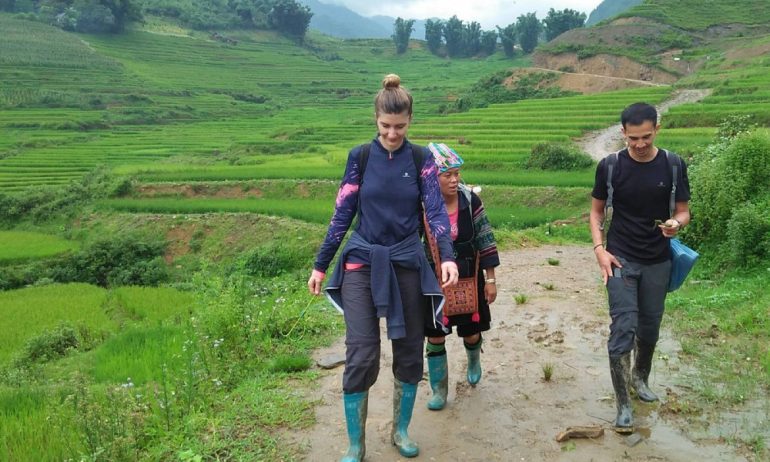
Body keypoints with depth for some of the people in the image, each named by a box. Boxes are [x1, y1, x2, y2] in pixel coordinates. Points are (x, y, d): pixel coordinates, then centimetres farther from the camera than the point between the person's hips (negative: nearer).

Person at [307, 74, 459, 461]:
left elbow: (436, 211, -7)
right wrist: (320, 264, 4)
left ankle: (400, 431, 31)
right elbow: (342, 214, 3)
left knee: (409, 351, 10)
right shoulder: (360, 157, 0)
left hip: (407, 265, 2)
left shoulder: (421, 160, 1)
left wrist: (447, 256, -24)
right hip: (362, 264, -1)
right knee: (361, 355, -7)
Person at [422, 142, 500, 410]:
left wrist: (490, 279, -3)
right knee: (435, 336, 3)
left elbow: (485, 241, -5)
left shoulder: (470, 201, -12)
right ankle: (439, 391, 22)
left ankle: (474, 361, 50)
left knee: (472, 332, 14)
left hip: (468, 278, 1)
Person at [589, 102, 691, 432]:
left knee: (650, 328, 14)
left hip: (658, 262, 2)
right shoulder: (610, 166, -7)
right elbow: (596, 211, 3)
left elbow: (683, 211, 3)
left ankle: (640, 378, 40)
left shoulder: (673, 165, -4)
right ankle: (623, 403, 3)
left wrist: (677, 223, -21)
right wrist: (599, 249, -10)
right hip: (620, 259, -2)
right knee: (623, 329, -7)